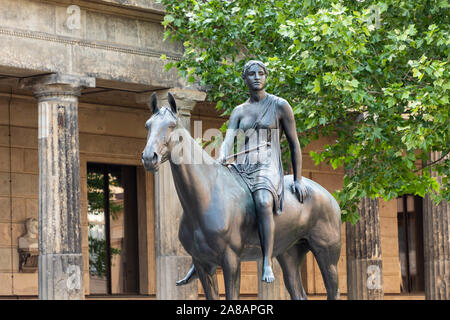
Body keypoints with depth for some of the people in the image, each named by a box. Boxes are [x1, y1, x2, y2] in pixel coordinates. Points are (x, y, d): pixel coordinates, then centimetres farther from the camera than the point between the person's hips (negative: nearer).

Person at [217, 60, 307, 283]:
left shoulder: (280, 106, 4)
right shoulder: (239, 111, 16)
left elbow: (294, 145, 7)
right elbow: (228, 140, 3)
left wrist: (298, 180, 3)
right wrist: (221, 158, -21)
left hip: (268, 169, -5)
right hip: (241, 168, 5)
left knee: (263, 202, -38)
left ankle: (267, 264, -42)